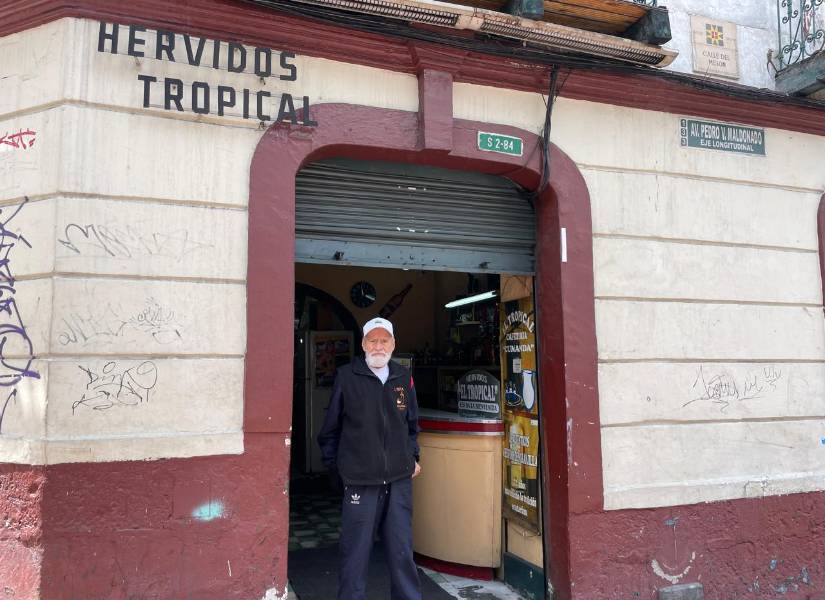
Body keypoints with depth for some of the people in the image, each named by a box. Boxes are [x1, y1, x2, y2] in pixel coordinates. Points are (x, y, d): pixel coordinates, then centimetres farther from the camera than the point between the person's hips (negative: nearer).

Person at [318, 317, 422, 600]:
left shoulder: (403, 377, 8)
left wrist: (412, 457, 15)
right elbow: (330, 428, 3)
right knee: (355, 552, 7)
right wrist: (334, 463, 5)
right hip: (360, 480, -3)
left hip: (400, 479, 3)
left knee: (402, 550, 11)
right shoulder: (347, 376, -4)